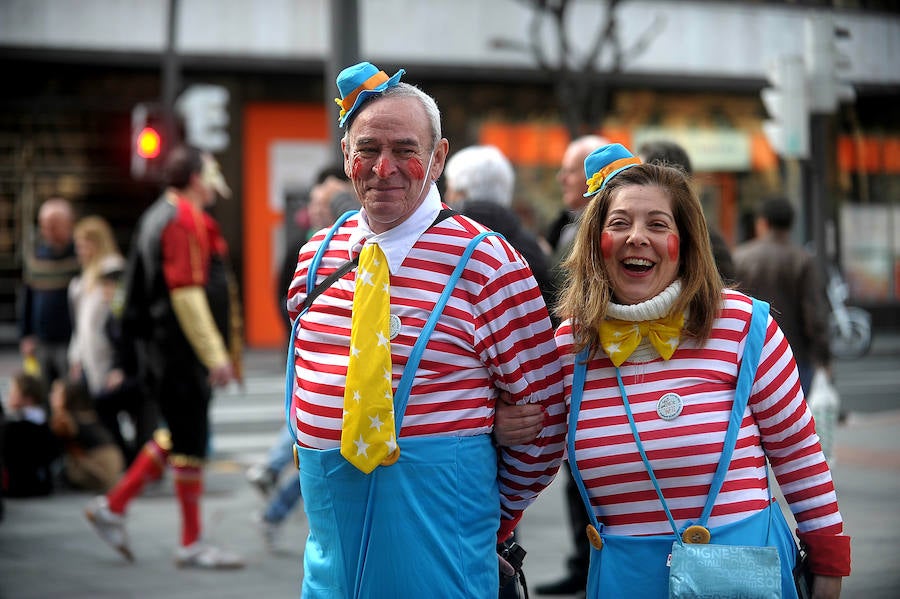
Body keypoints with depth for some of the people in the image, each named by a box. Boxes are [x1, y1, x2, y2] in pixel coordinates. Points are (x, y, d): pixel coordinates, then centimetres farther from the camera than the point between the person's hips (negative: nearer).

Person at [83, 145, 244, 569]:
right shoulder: (185, 219, -15)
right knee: (190, 441, -3)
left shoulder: (159, 216, 17)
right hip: (183, 348, -10)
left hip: (165, 346, 10)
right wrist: (215, 355, -21)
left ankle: (113, 507, 21)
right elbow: (187, 293, -22)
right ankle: (192, 544, 5)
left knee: (180, 435, 17)